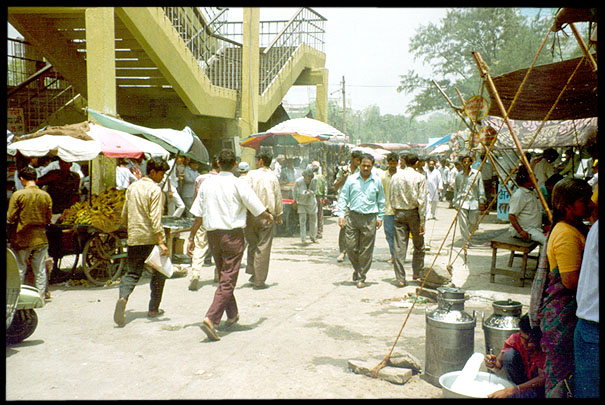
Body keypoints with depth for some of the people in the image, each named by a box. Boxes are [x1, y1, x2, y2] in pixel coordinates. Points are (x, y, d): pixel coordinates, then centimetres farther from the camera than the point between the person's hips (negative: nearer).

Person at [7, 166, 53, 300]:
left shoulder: (18, 195, -10)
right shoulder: (46, 196, 0)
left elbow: (10, 218, -8)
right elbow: (49, 219, 6)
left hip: (22, 239, -3)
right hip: (41, 238, 3)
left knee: (20, 269, 8)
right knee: (40, 269, 11)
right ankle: (42, 294, 15)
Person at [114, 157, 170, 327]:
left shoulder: (132, 187, 11)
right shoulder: (155, 190, -10)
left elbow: (124, 215, 18)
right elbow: (155, 218, -20)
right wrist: (161, 242, -23)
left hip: (134, 238, 5)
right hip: (152, 238, -5)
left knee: (132, 273, 9)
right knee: (158, 272, 12)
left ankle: (123, 298, -19)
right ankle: (154, 309, 16)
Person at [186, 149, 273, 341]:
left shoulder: (207, 183, 3)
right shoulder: (239, 184, -9)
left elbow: (198, 215, 4)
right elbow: (258, 210, -6)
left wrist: (191, 238, 12)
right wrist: (269, 217, 16)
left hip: (213, 234, 5)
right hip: (233, 234, -5)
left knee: (224, 276, 21)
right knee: (227, 280, -3)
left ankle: (232, 315, 35)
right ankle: (211, 319, -16)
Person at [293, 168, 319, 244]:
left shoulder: (314, 180, -20)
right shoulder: (298, 181, -23)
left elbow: (315, 190, -10)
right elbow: (294, 190, -4)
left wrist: (310, 192, -33)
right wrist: (295, 202, -1)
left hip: (311, 202, 3)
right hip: (301, 203, -2)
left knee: (313, 220, 11)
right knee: (302, 220, -8)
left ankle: (313, 237, 28)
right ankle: (303, 239, -2)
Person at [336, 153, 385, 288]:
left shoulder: (377, 181, 6)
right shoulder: (351, 179, 4)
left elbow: (381, 201, 15)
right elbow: (343, 197, 6)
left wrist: (380, 217, 9)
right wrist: (341, 215, -2)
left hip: (370, 218, 0)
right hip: (353, 216, 0)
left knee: (366, 251, 1)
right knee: (351, 246, 1)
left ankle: (361, 278, 12)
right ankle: (357, 268, 29)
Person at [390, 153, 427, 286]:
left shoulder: (395, 177, 5)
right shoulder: (420, 177, -6)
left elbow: (392, 199, 8)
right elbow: (421, 201, -9)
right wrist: (422, 222, -6)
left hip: (399, 213, 3)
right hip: (413, 213, -3)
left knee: (399, 246, 2)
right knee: (419, 245, 16)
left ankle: (400, 279, 1)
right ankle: (417, 272, 24)